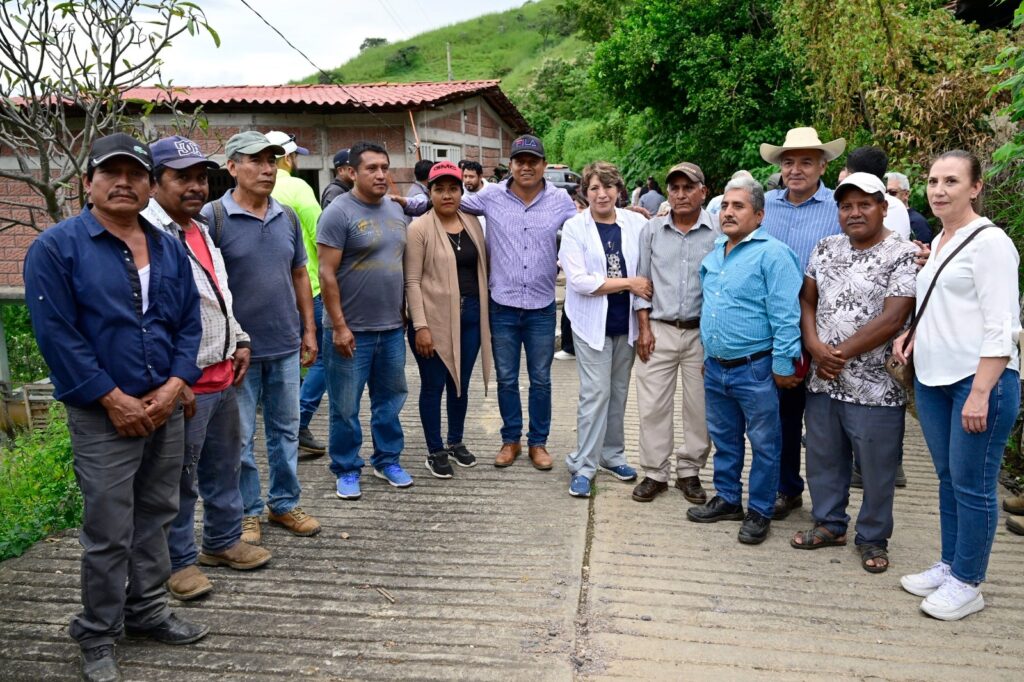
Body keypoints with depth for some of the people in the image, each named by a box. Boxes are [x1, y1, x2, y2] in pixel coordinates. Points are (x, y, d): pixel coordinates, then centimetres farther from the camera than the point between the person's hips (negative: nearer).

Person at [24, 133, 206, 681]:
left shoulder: (169, 249, 10)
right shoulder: (56, 247, -6)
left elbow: (189, 322, 10)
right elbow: (57, 334, -11)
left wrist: (173, 386, -5)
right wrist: (113, 399, -14)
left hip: (165, 410, 5)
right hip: (103, 415, -5)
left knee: (155, 516, 16)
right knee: (109, 532, 2)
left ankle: (147, 611, 32)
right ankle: (98, 636, 20)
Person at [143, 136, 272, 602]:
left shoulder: (201, 231, 15)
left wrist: (239, 340, 14)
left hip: (223, 375, 9)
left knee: (224, 466, 20)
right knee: (180, 478, 5)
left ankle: (223, 541, 36)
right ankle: (179, 561, 22)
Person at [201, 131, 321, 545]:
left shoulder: (287, 217, 8)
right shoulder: (213, 216, -9)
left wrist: (309, 329, 12)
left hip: (286, 346, 5)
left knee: (286, 430, 14)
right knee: (240, 438, 7)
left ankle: (285, 504, 29)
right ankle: (247, 512, 23)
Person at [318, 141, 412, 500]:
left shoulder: (396, 210, 10)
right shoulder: (339, 212, -11)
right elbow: (327, 274, -14)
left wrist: (407, 312, 13)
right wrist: (339, 326, -17)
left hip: (392, 327, 6)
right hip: (351, 330, -6)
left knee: (390, 398, 16)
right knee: (346, 406, 5)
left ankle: (387, 460, 32)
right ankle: (346, 470, 21)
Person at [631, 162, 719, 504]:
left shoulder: (719, 232, -3)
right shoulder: (652, 230, 5)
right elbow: (642, 281, 8)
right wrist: (644, 328, 1)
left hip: (702, 332, -1)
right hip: (660, 330, 2)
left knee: (699, 408, 7)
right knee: (653, 405, 4)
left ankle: (689, 471, 23)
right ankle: (655, 473, 16)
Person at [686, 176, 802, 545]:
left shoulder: (772, 254, -13)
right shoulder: (714, 254, 12)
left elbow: (786, 316, -17)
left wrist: (783, 366, -17)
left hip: (755, 368, -7)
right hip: (715, 367, 7)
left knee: (764, 444, 7)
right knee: (724, 438, 18)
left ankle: (759, 512, 20)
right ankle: (728, 499, 34)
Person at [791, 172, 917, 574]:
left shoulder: (904, 255, -10)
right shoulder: (825, 249, 8)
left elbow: (892, 320, -17)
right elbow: (807, 300, 9)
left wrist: (841, 353, -13)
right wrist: (815, 347, -8)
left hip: (875, 386, -5)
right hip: (822, 381, 5)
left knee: (877, 468, 7)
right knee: (823, 458, 16)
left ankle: (873, 538, 26)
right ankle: (829, 524, 34)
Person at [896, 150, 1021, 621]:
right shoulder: (937, 242, 15)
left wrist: (980, 392, -20)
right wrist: (912, 335, 7)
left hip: (980, 379, -8)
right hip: (933, 378, 8)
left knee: (972, 485, 1)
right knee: (947, 478, 16)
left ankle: (967, 584, 13)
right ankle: (949, 565, 28)